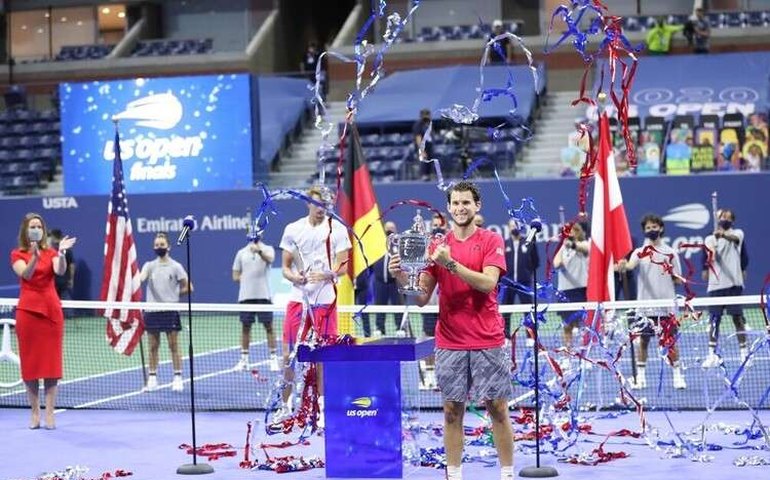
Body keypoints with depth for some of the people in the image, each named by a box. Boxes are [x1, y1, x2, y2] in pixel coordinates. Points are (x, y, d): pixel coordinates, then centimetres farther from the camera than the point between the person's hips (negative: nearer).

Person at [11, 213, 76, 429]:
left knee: (51, 362, -1)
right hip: (28, 311, -1)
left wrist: (62, 253, -31)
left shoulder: (51, 253, 7)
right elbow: (25, 274, -17)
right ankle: (34, 413, 7)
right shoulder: (17, 254, 3)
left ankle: (49, 414, 0)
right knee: (30, 362, 0)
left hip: (51, 310, 1)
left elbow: (60, 271, -13)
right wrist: (34, 256, -34)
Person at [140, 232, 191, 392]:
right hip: (152, 311, 3)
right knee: (153, 346, 7)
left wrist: (173, 294, 1)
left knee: (173, 346, 0)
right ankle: (152, 379, 12)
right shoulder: (150, 266, 7)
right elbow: (141, 278, -14)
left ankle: (178, 378, 6)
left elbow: (188, 287, 3)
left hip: (170, 311, -3)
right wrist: (137, 279, -35)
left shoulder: (175, 267, 0)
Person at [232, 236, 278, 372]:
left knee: (269, 327, -2)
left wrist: (259, 251, -43)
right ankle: (244, 360, 14)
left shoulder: (268, 249, 2)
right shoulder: (242, 253, 11)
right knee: (245, 327, 7)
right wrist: (248, 279, -1)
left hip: (263, 295, -3)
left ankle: (274, 359, 4)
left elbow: (269, 259, -23)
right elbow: (236, 276, 14)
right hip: (246, 296, 3)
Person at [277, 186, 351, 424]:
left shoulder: (337, 229, 1)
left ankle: (323, 407, 10)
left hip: (325, 299, -2)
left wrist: (327, 274, -20)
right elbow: (285, 266, 10)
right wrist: (294, 276, -13)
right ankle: (285, 406, 11)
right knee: (288, 354, 0)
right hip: (298, 297, 2)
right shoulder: (293, 229, 6)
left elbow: (343, 266, 0)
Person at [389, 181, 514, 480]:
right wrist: (402, 278, -14)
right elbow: (422, 298, 4)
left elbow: (488, 282, -15)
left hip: (488, 343, -2)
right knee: (452, 410, 4)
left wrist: (451, 263, -23)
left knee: (498, 409, 1)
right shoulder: (438, 246, 8)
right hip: (449, 345, 2)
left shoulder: (491, 240, 1)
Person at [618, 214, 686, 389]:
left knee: (671, 340, 1)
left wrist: (679, 279, -12)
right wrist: (623, 265, -40)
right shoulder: (640, 252, 4)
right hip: (645, 304, 0)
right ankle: (640, 377, 9)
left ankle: (678, 375, 10)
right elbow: (630, 265, -18)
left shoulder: (670, 253, 7)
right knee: (643, 340, 2)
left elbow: (677, 279, 12)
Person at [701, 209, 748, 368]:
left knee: (738, 318, 1)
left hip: (734, 284, -2)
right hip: (715, 285, 2)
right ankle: (712, 355, 4)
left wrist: (724, 234, -42)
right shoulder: (710, 239, 12)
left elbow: (734, 238, -19)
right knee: (714, 320, 1)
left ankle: (744, 352, 9)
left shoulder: (737, 233, 6)